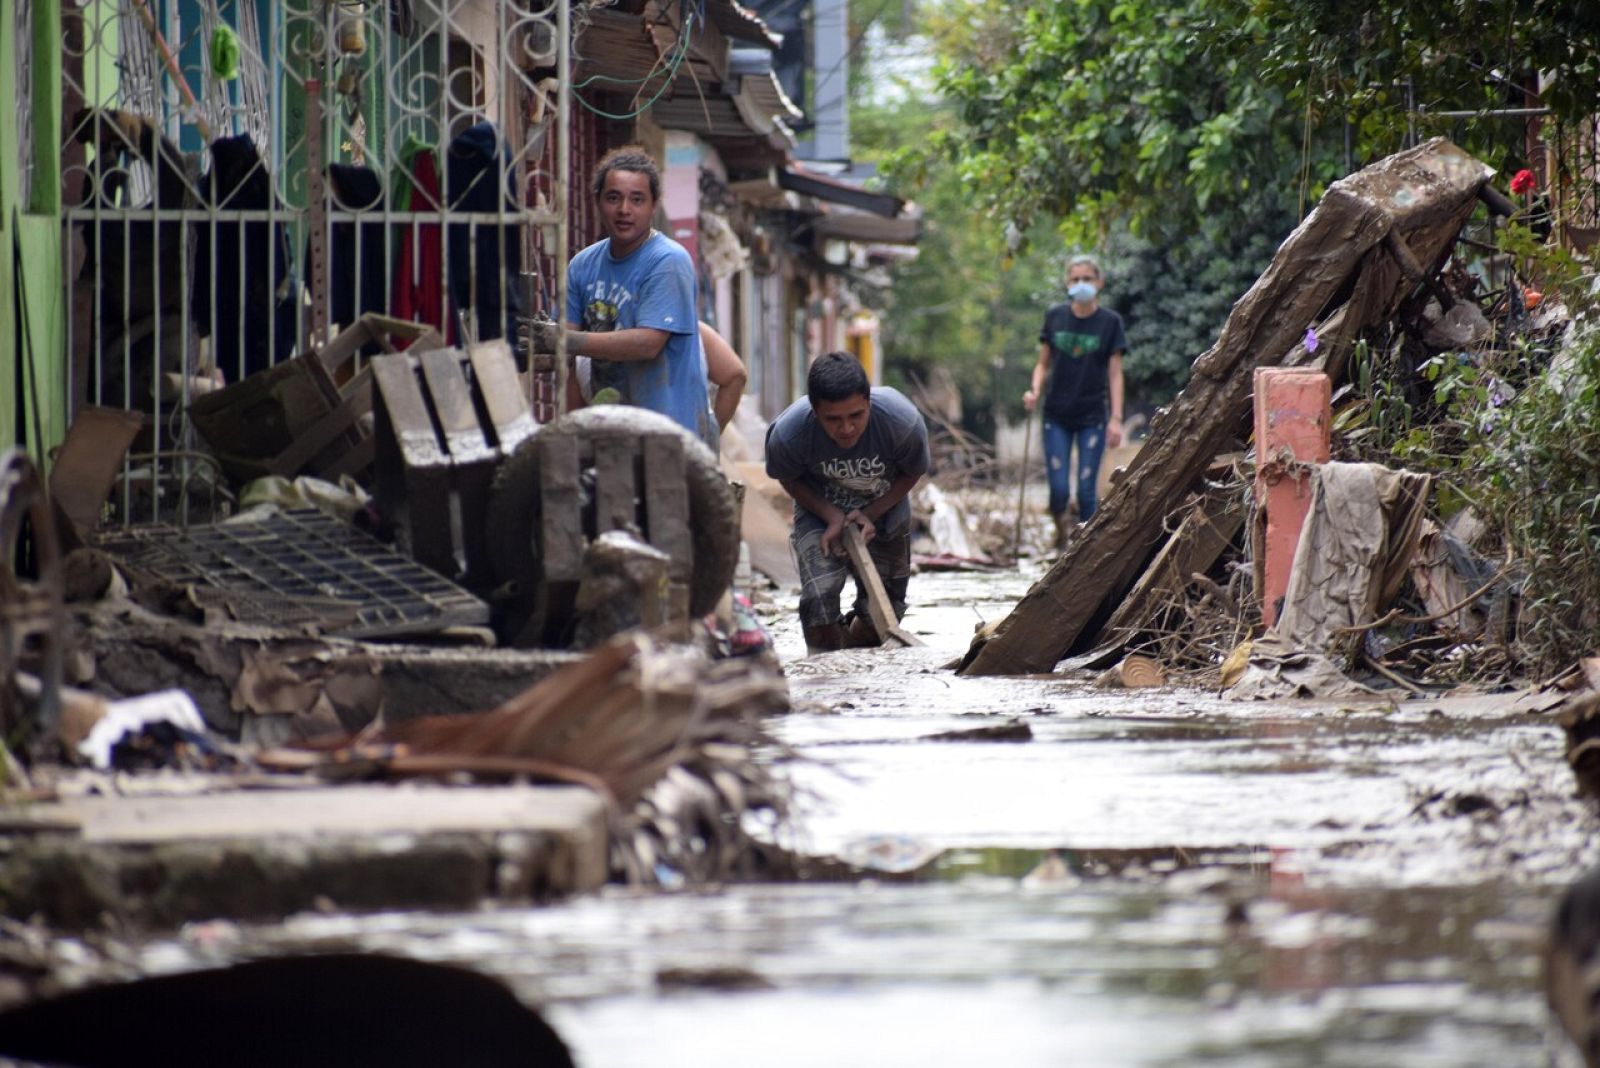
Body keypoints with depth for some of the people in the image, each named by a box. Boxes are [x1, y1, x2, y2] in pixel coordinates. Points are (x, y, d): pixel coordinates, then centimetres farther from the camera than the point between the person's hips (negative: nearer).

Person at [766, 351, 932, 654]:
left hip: (883, 512, 2)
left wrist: (870, 514, -22)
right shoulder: (789, 433, -34)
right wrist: (831, 516, -24)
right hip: (820, 512, -2)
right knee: (820, 597, -23)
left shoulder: (903, 422, -34)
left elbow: (912, 474, -11)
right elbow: (789, 479, -10)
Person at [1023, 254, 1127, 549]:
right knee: (1059, 489, -5)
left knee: (1086, 490, -3)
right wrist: (1035, 392, -10)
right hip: (1057, 416, 1)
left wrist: (1116, 419, -8)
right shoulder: (1055, 317, 3)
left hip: (1092, 417, -1)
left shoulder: (1109, 322, -2)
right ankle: (1061, 527, 25)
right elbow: (1043, 363, 10)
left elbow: (1115, 373, -1)